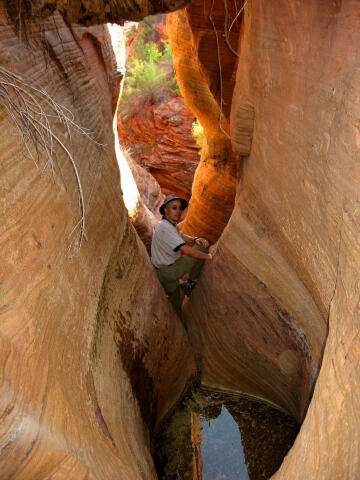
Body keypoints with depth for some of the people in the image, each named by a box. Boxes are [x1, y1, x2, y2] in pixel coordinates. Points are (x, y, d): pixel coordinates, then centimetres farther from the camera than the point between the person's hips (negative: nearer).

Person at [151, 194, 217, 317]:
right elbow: (187, 250, -29)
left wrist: (195, 239, -6)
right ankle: (190, 284, 2)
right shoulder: (165, 227, -26)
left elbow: (181, 236, 17)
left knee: (175, 301, 22)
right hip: (167, 271, -10)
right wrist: (209, 256, -20)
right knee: (202, 248, -8)